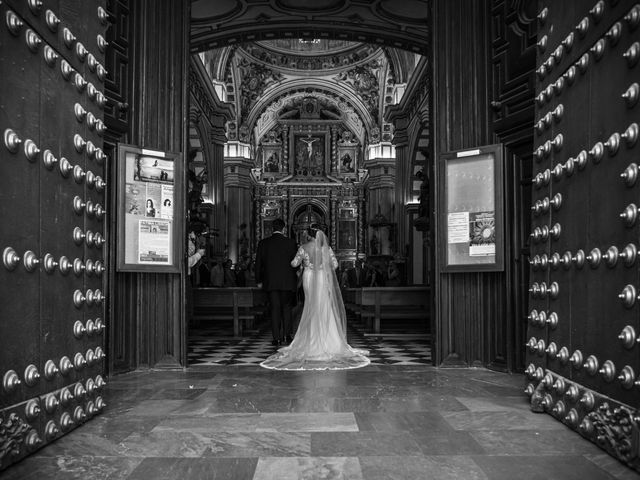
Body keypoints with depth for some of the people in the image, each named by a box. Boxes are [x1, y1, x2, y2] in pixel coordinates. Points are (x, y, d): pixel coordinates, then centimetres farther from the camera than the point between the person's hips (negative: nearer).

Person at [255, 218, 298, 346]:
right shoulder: (290, 242, -4)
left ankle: (277, 338, 3)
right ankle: (287, 335, 11)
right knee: (286, 307, 14)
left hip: (270, 282, 1)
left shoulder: (263, 243, 0)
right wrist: (294, 276, 16)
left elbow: (258, 263, 4)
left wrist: (258, 281, 13)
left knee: (274, 309, 5)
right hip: (287, 281, -1)